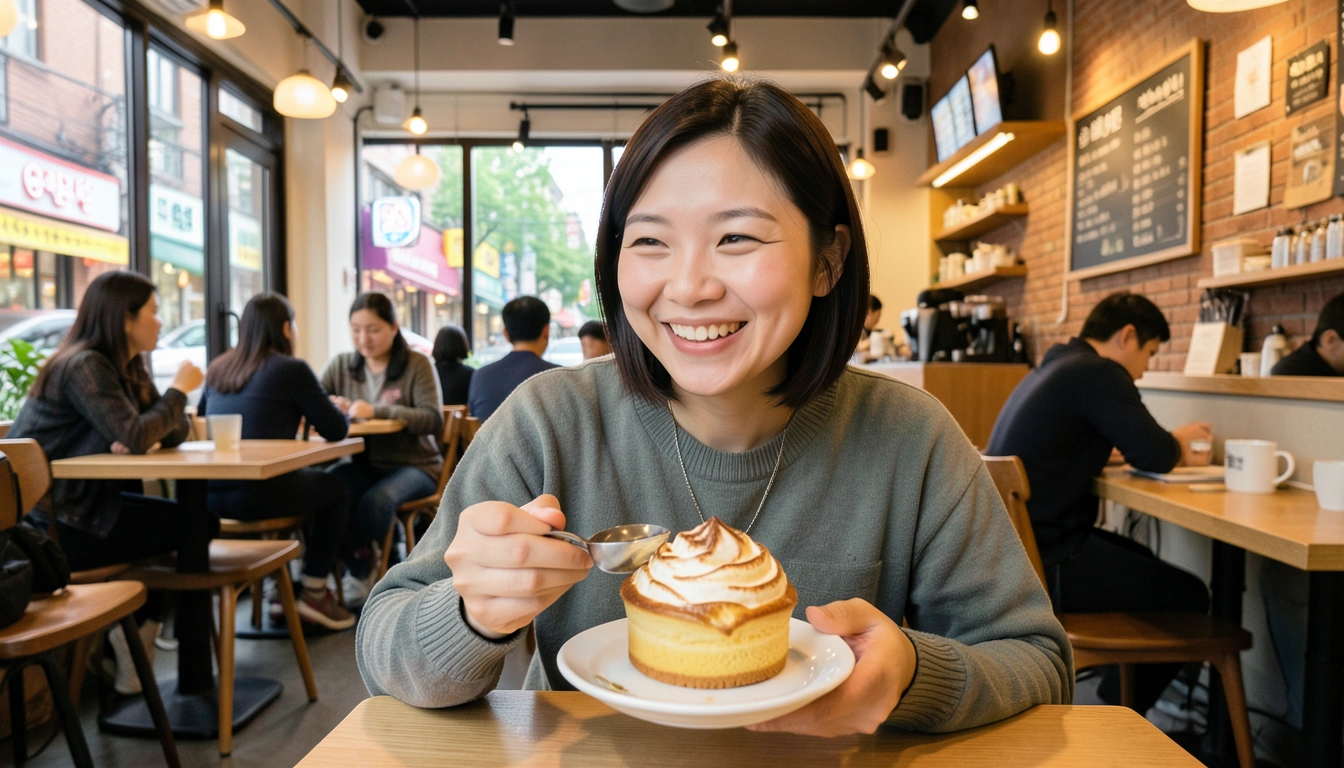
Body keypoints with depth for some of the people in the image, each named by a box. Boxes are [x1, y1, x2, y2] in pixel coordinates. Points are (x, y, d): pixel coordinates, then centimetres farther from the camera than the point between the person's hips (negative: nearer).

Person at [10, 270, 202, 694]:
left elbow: (177, 431, 7)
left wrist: (139, 438, -14)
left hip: (75, 505, 9)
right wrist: (179, 389, -15)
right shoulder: (84, 367, -17)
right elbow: (132, 435, -28)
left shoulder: (128, 369, 10)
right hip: (49, 521, -9)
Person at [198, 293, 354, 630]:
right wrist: (322, 411, 21)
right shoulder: (291, 369, -6)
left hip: (208, 494, 7)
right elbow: (336, 429, -3)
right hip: (259, 493, -7)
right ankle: (314, 593, 19)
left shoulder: (217, 369, 12)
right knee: (334, 488, 20)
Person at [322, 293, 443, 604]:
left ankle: (357, 574, -4)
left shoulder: (418, 365, -4)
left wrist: (377, 411, -29)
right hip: (363, 464, 4)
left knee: (377, 499, -33)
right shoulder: (340, 365, 10)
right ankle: (363, 565, -5)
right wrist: (329, 406, -22)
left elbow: (434, 419, -18)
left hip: (414, 465, -4)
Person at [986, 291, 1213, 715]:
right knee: (1188, 597, 2)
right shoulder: (1098, 373, -14)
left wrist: (1175, 446, 13)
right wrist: (1179, 443, 6)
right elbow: (1154, 455, -18)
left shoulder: (1055, 368, 17)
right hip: (1042, 563, -10)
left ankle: (1114, 696, 33)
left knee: (1145, 565, 28)